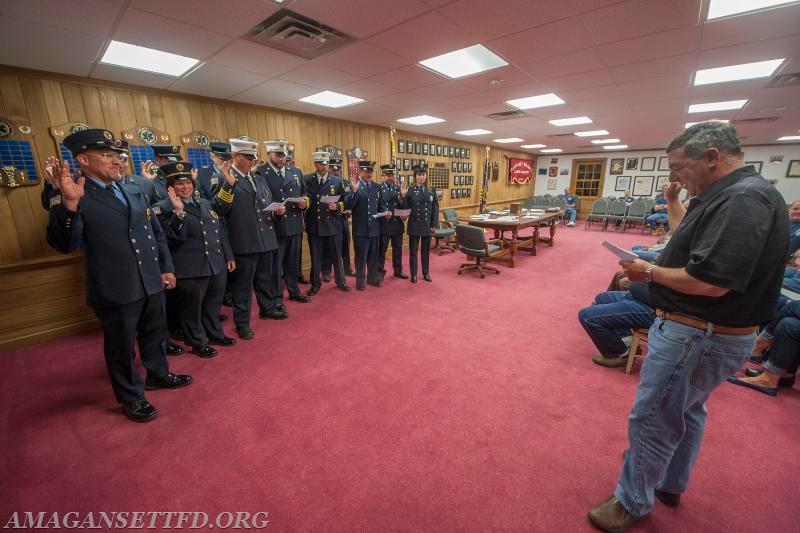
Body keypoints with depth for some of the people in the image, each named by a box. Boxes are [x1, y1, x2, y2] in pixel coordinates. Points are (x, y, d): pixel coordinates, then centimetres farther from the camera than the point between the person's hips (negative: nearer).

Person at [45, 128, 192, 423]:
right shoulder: (77, 199, -11)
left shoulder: (133, 192, 9)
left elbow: (157, 232, 13)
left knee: (155, 334, 22)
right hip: (115, 292, -6)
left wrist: (166, 267, 11)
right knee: (121, 347, 13)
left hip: (151, 284, 6)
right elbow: (64, 244, -20)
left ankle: (158, 375, 45)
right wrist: (69, 204, -35)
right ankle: (131, 397, 32)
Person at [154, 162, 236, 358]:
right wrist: (179, 211, -27)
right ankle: (198, 342, 26)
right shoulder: (163, 208, -7)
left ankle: (215, 333, 37)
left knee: (213, 303, 19)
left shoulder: (204, 203, 12)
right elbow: (175, 238, -18)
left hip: (217, 264, 6)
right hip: (191, 269, -6)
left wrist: (229, 256, 12)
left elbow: (220, 230, 15)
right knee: (192, 308, 9)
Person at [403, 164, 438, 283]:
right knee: (413, 251, 6)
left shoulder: (432, 190, 5)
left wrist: (434, 224, -2)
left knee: (426, 250, 12)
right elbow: (405, 207, -5)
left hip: (427, 225, 2)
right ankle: (413, 274, 18)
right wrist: (404, 196, -23)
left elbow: (435, 209, 4)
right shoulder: (410, 190, -2)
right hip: (414, 225, -2)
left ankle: (426, 273, 26)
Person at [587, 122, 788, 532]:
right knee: (686, 411, 24)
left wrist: (649, 272, -17)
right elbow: (691, 241, 21)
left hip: (696, 336, -11)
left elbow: (709, 281, -30)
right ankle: (670, 484, 46)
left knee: (651, 419, 4)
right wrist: (673, 203, 17)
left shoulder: (743, 199, -23)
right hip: (701, 331, 11)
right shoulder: (731, 195, 8)